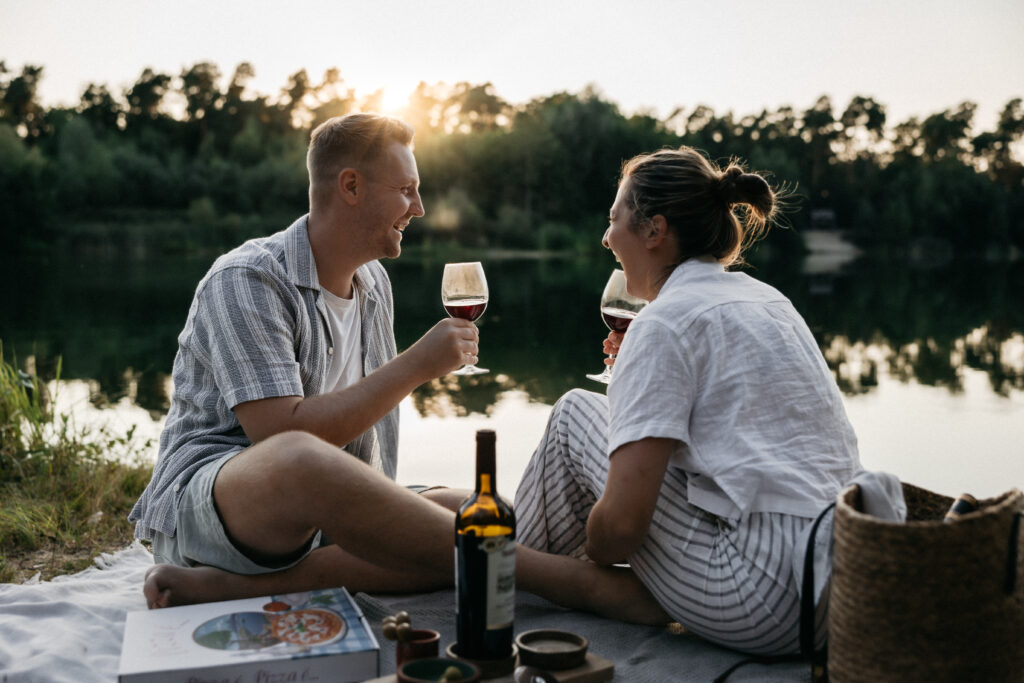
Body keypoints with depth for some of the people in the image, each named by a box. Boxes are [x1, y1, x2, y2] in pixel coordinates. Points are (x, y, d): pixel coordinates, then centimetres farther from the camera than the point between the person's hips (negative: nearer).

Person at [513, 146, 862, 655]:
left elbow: (622, 522, -18)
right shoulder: (766, 299, 14)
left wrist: (589, 557, 5)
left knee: (575, 413, 2)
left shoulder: (666, 320, -12)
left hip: (762, 603, -9)